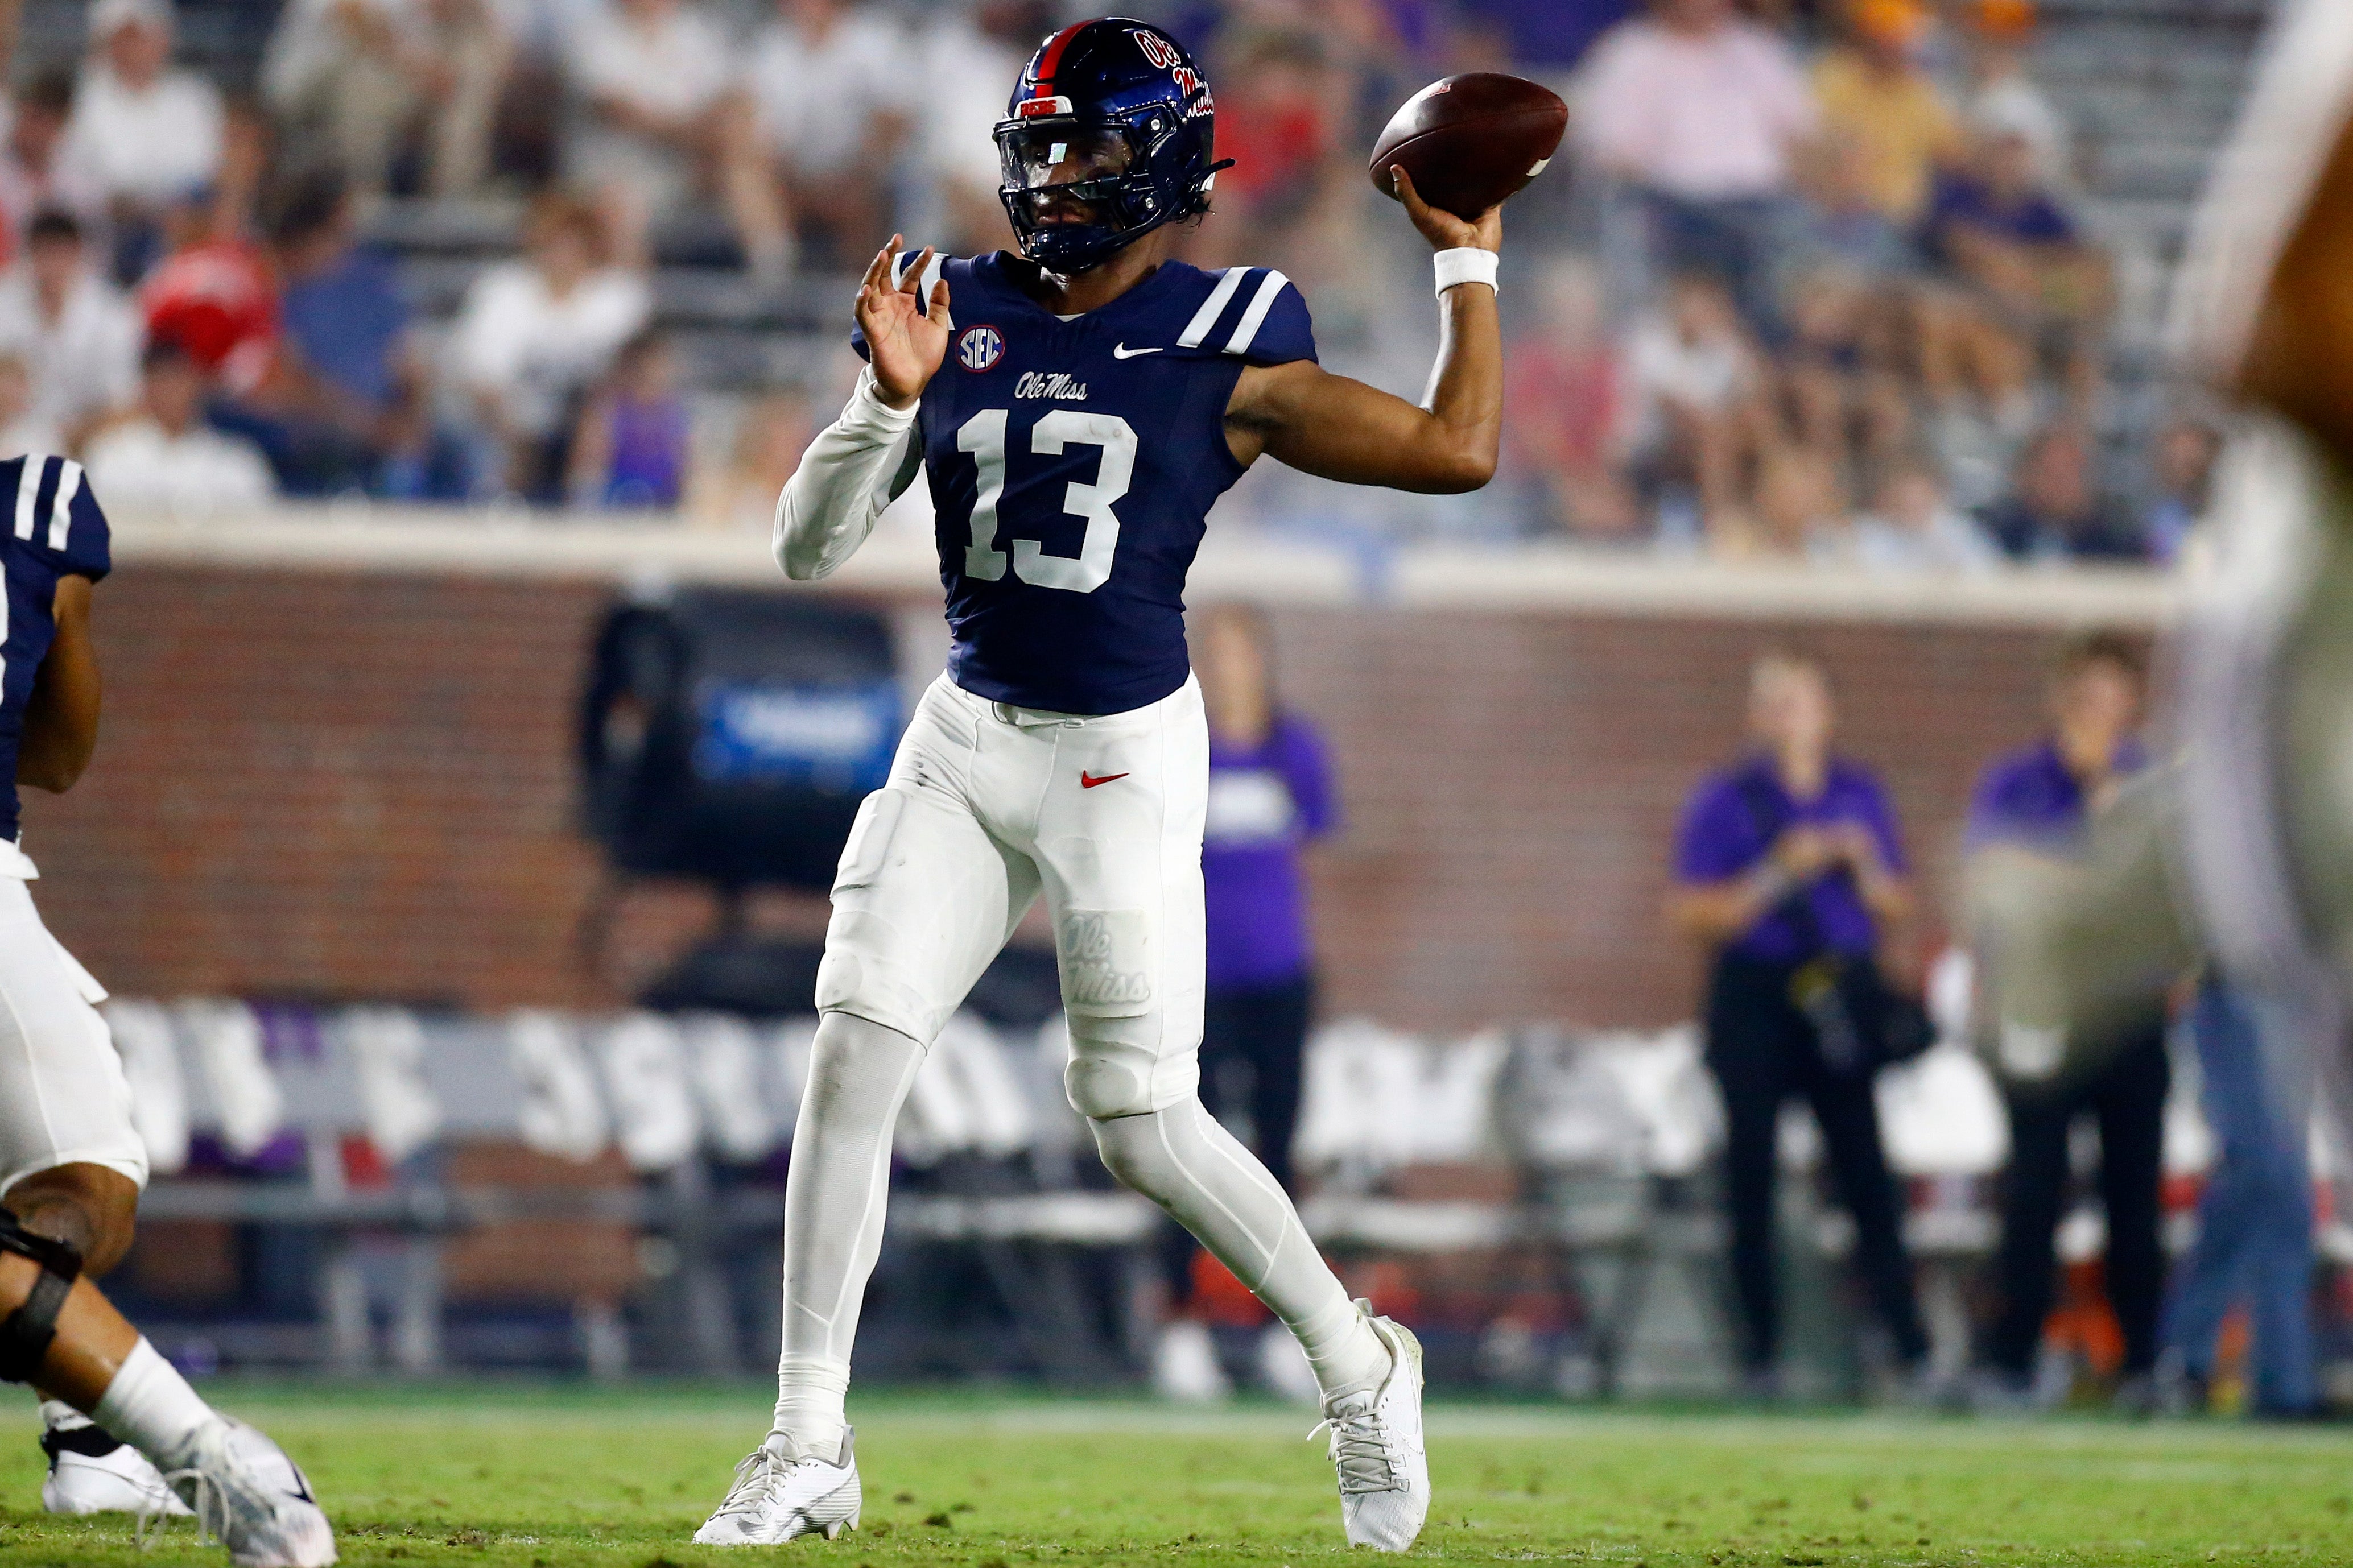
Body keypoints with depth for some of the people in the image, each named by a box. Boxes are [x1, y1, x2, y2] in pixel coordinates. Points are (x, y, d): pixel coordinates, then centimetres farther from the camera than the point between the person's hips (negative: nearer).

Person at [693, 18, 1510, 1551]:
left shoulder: (1222, 352, -6)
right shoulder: (963, 316, 5)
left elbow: (1458, 450, -4)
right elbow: (809, 548, 2)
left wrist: (1469, 261, 0)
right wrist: (891, 399, -12)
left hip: (1124, 759, -4)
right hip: (966, 738, 4)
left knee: (1143, 1122, -3)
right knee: (854, 1052, -9)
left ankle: (1361, 1365, 20)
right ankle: (810, 1448, -2)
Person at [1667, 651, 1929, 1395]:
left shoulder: (1859, 796, 13)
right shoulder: (1726, 801, 2)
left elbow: (1896, 908, 16)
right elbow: (1694, 915, -5)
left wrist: (1863, 865, -4)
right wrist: (1780, 874, -15)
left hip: (1843, 1005, 2)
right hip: (1755, 1001, -2)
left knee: (1866, 1174, -4)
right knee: (1753, 1178, -2)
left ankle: (1911, 1347, -6)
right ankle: (1760, 1353, 4)